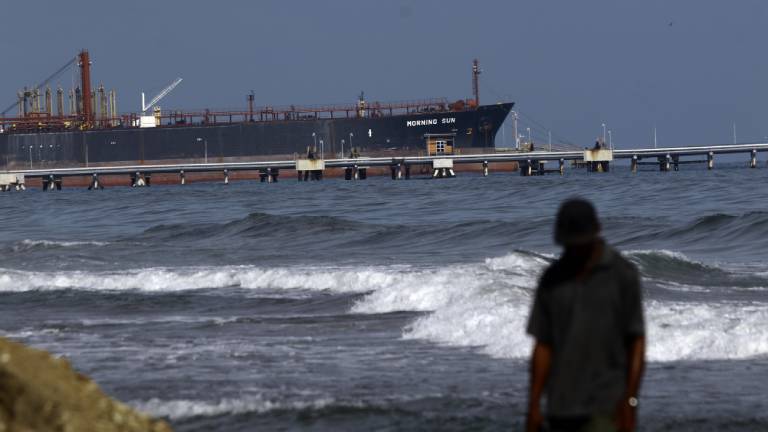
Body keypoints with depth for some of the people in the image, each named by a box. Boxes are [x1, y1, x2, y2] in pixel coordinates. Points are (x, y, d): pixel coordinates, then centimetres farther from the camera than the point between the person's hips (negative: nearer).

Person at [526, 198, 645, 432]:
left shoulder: (623, 274, -3)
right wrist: (534, 403, 4)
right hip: (561, 408, 4)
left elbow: (636, 341, -3)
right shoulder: (552, 279, 7)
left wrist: (629, 401, -10)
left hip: (605, 409, -4)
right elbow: (543, 345, 8)